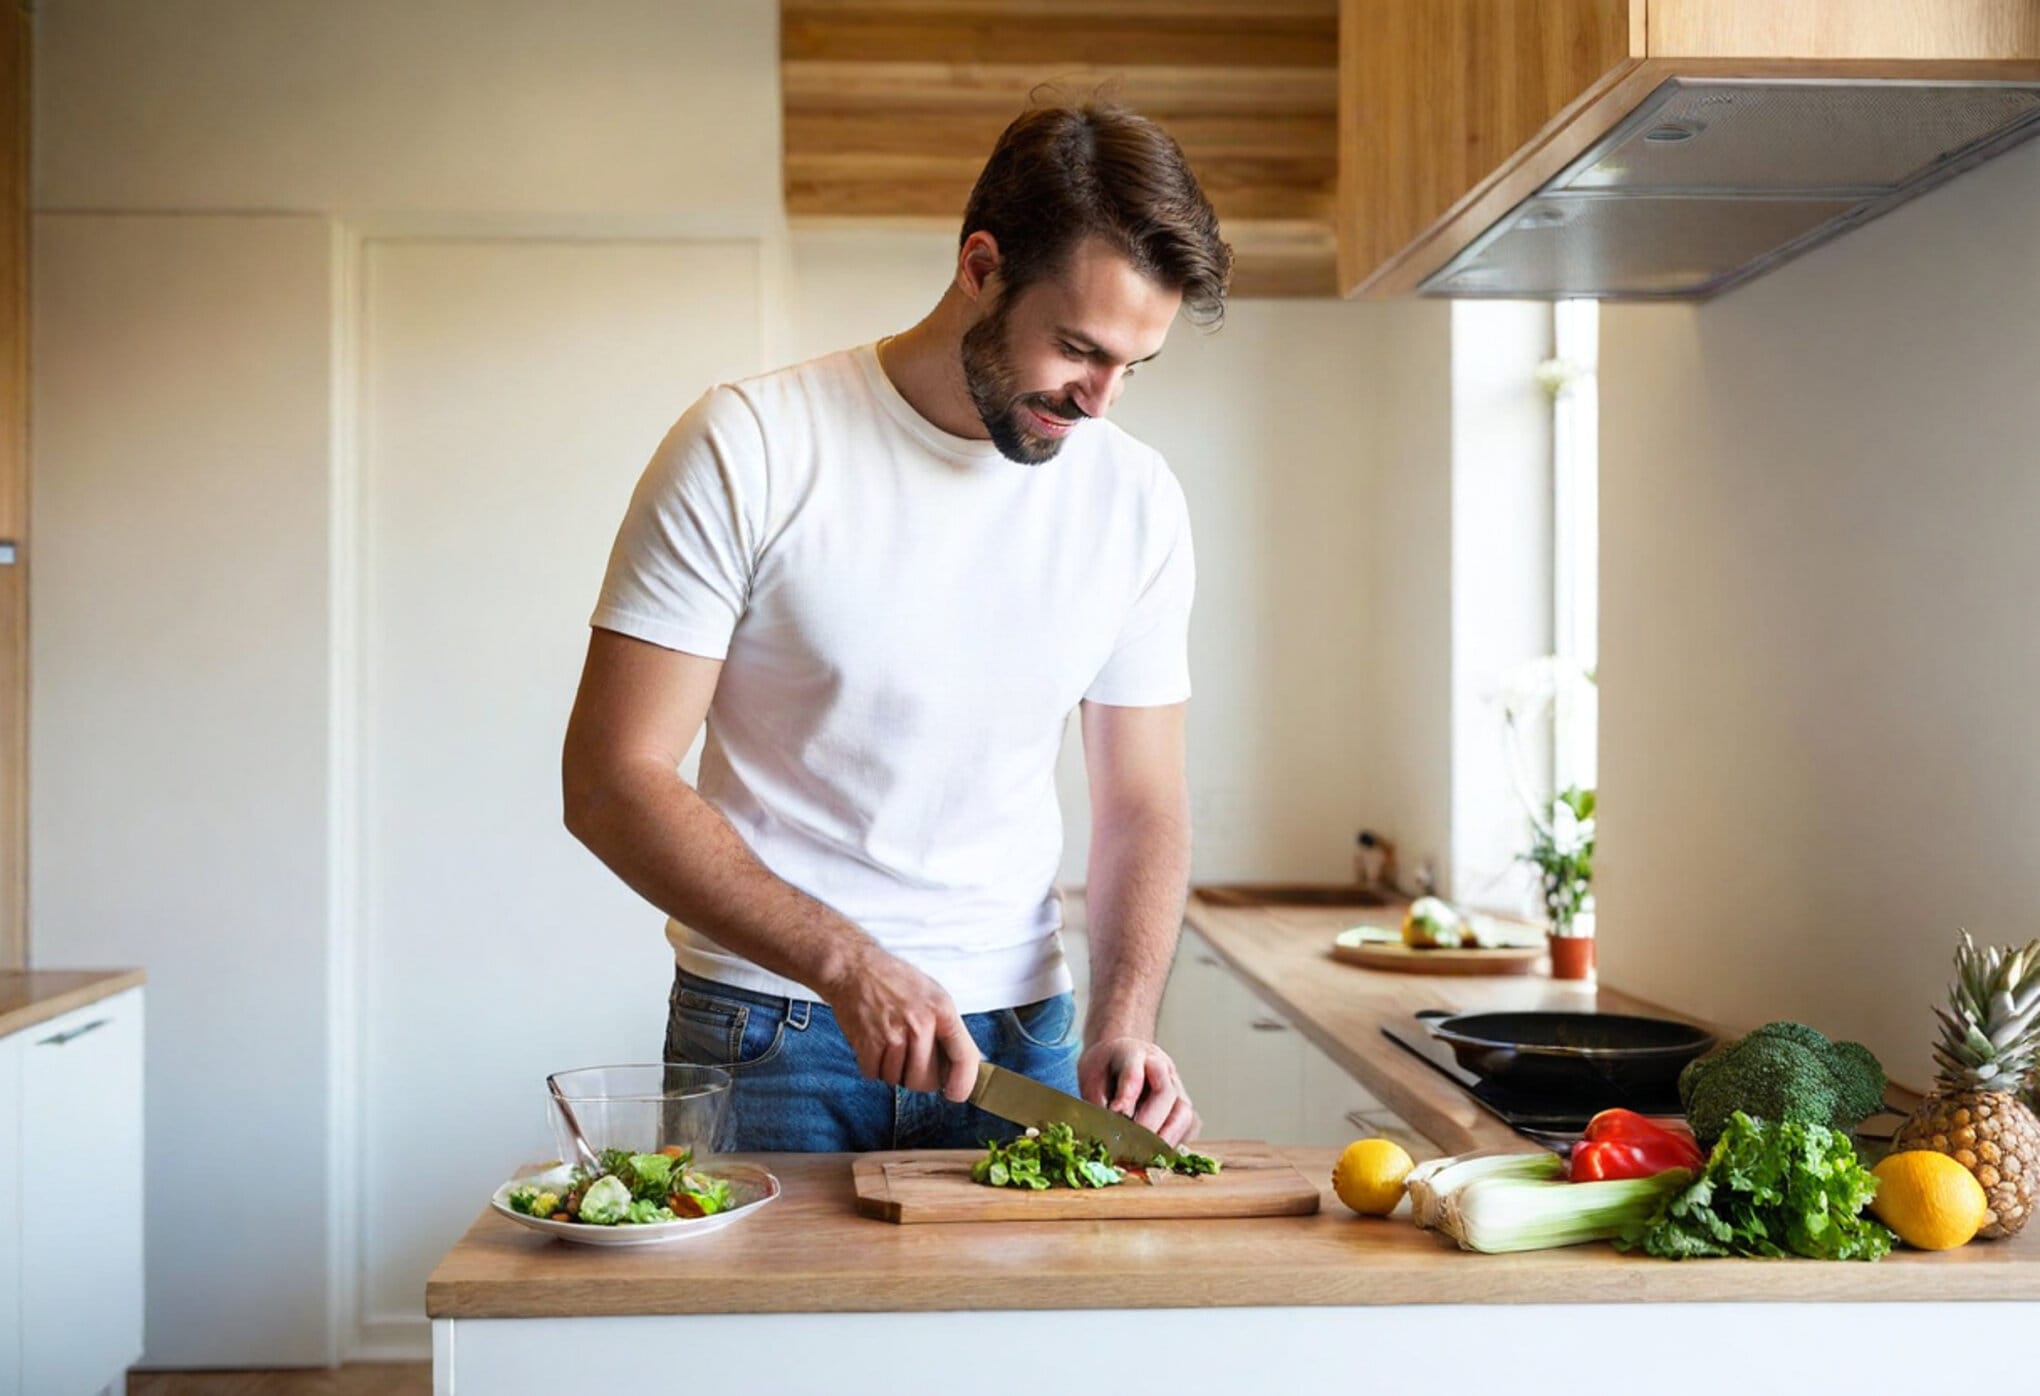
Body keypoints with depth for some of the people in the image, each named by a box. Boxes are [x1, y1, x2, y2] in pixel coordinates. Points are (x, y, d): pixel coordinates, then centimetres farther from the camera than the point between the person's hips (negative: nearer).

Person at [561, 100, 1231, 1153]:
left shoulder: (1136, 501, -1)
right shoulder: (748, 448, -13)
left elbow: (1141, 804, 5)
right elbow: (611, 783, -14)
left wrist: (1121, 1027, -11)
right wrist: (849, 964, -22)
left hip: (1018, 1039, 3)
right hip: (767, 1042, -3)